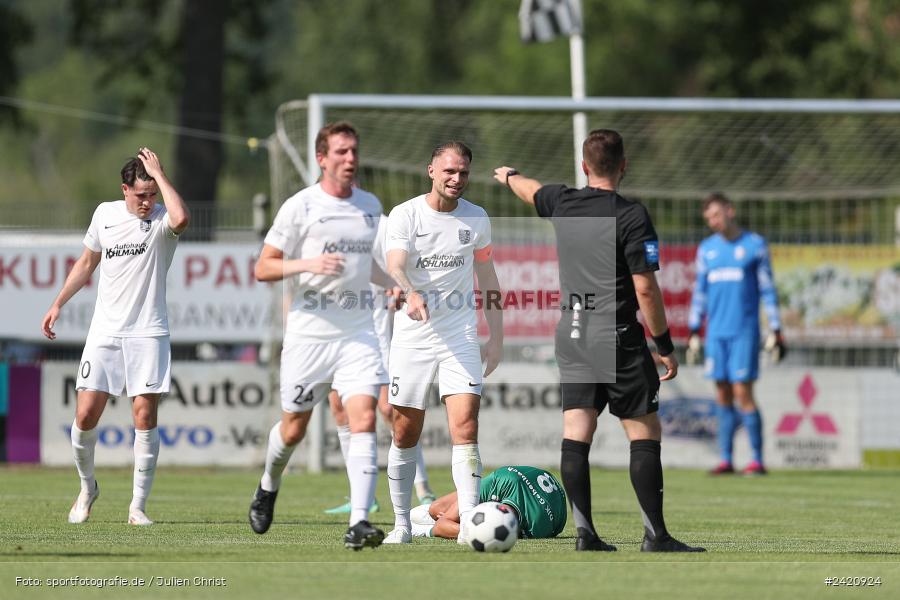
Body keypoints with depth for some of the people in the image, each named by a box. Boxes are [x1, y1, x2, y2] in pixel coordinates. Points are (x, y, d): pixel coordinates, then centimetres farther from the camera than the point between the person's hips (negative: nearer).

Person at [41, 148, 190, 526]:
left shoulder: (161, 221, -5)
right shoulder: (105, 214, 7)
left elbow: (181, 218, -32)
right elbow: (88, 262, 22)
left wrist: (159, 175, -21)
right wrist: (58, 304, 19)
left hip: (148, 333, -3)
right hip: (104, 332, 3)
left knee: (145, 415, -9)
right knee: (86, 414, -3)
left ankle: (138, 505, -1)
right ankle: (87, 487, 21)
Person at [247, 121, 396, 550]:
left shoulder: (370, 206, 11)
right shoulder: (300, 206, -5)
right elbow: (263, 268, -6)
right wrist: (308, 264, -21)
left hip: (357, 334, 3)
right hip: (308, 333, -3)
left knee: (363, 419, -16)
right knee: (294, 427, 9)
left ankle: (359, 523, -22)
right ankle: (268, 487, 41)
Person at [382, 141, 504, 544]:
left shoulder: (476, 219, 6)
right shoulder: (405, 215, -4)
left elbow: (487, 277, 17)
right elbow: (395, 266, -20)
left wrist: (496, 337, 16)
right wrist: (412, 295, -42)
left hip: (461, 338, 1)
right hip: (412, 339, -1)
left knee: (465, 427, -14)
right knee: (406, 435, 6)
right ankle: (402, 523, 20)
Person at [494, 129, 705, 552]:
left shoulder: (562, 204, 6)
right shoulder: (630, 216, -11)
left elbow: (531, 190, 31)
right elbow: (645, 288, -13)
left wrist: (509, 177, 54)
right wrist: (665, 347, -5)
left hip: (571, 336, 5)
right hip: (618, 338, -5)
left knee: (576, 434, 2)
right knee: (645, 433, -1)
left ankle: (584, 531, -2)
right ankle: (654, 534, -6)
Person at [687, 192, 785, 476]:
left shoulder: (755, 245, 1)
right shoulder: (706, 249, 13)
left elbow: (767, 289, 1)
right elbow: (700, 292, 17)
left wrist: (775, 332, -3)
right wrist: (693, 332, 13)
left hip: (744, 332, -4)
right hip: (716, 333, 4)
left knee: (742, 393, -9)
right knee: (723, 395, 4)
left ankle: (757, 460, -5)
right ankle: (726, 459, 7)